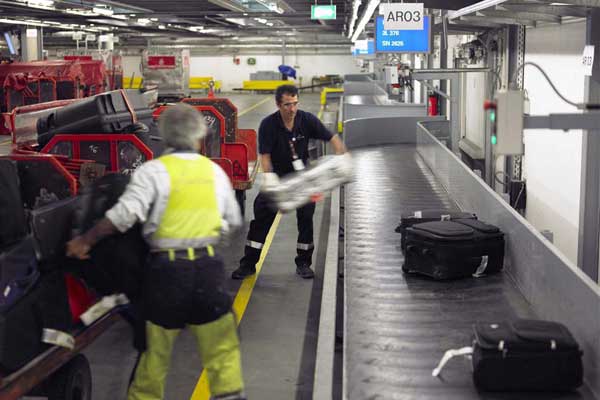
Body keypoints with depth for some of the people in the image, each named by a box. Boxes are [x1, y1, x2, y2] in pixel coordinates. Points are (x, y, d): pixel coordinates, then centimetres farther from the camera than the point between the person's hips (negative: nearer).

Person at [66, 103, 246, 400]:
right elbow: (233, 221, 13)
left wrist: (85, 241, -10)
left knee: (156, 348, 10)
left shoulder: (154, 171, -6)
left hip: (167, 267, -2)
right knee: (221, 346, 11)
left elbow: (126, 214, -18)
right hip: (208, 266, 2)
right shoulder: (214, 170, 6)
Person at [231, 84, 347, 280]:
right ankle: (248, 263, 1)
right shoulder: (268, 124, -15)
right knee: (262, 212, -8)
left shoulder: (307, 120, -12)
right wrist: (269, 177, -30)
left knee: (306, 215, -4)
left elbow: (332, 138, -6)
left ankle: (303, 263, 13)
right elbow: (265, 156, -15)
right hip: (277, 174, -1)